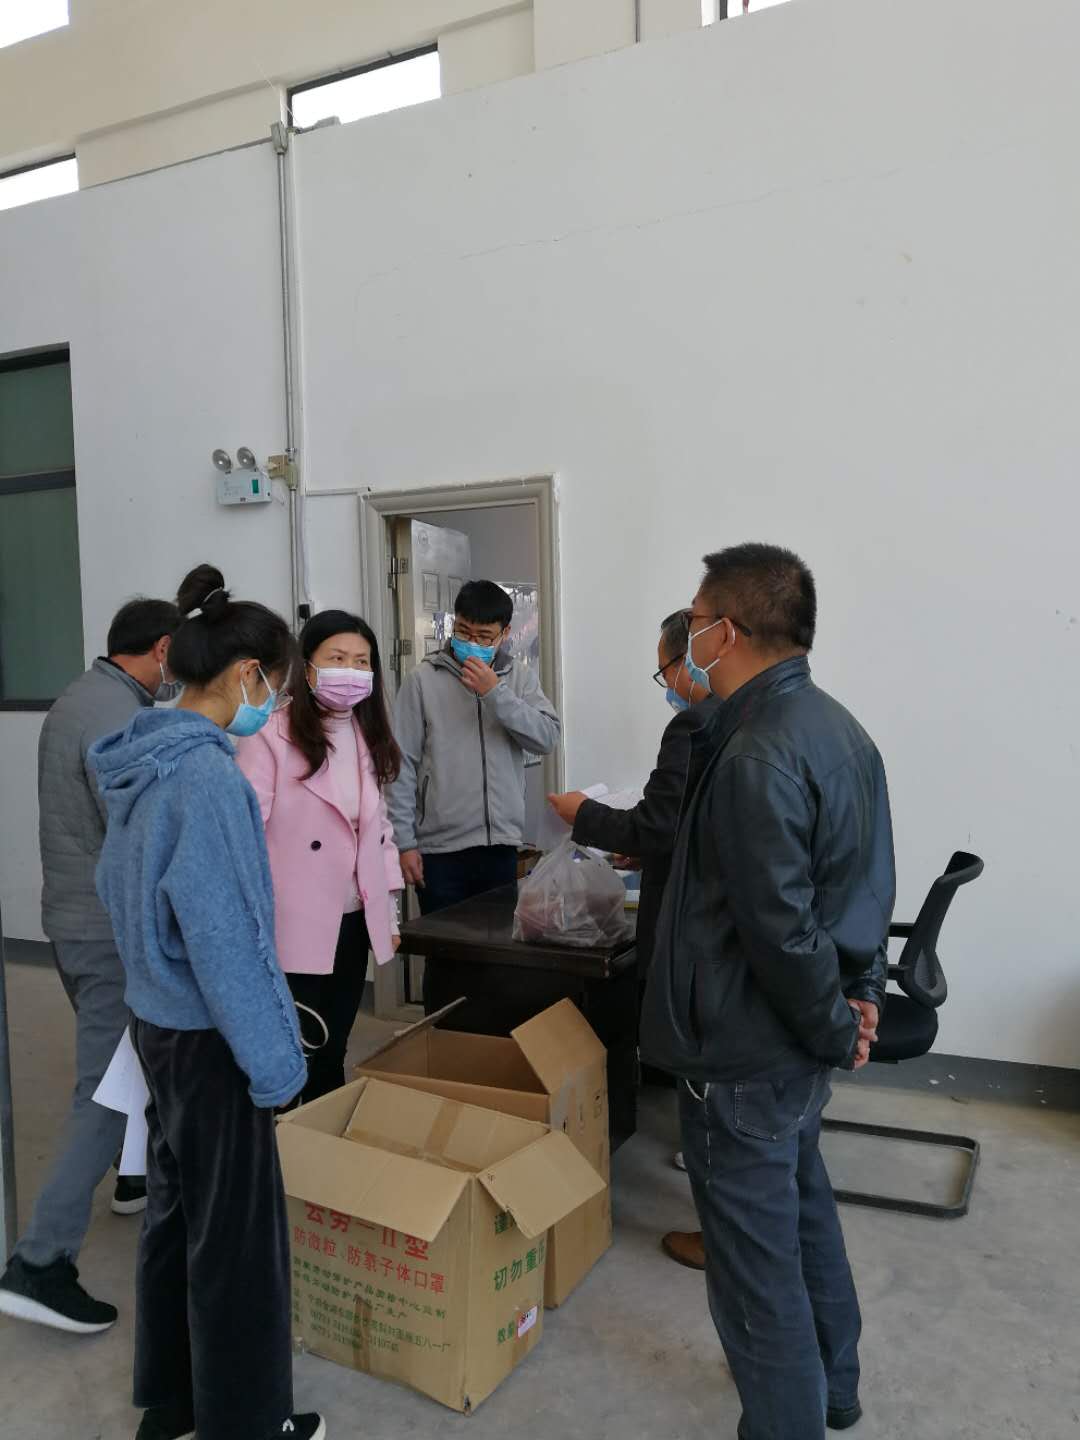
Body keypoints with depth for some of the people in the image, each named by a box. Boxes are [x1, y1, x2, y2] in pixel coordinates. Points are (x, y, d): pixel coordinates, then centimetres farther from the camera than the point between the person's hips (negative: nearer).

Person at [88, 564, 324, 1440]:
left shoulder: (142, 760, 3)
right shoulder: (207, 775, -25)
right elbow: (224, 936, -25)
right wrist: (275, 1057, -16)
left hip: (157, 1018, 9)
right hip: (208, 1035, -9)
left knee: (176, 1206, 22)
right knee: (236, 1234, 9)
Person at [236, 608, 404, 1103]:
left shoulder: (371, 738, 9)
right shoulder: (272, 734, -15)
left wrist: (390, 911, 14)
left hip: (353, 921, 6)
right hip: (294, 926, -6)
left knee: (332, 1052, 18)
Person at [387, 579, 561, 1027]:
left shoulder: (518, 676, 6)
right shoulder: (425, 678, -1)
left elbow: (547, 737, -7)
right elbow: (403, 766, -1)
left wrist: (494, 692, -16)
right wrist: (405, 842, -4)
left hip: (501, 844, 2)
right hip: (440, 848, -2)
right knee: (445, 957, 6)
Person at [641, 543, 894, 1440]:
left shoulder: (757, 756, -27)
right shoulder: (837, 726, 4)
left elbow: (780, 929, -26)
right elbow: (867, 878, 11)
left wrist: (834, 1028, -11)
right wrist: (860, 993, 11)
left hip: (745, 1052, -10)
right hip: (801, 1040, 10)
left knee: (756, 1262, 7)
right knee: (804, 1209, 27)